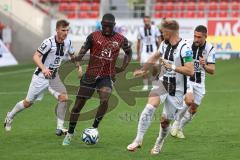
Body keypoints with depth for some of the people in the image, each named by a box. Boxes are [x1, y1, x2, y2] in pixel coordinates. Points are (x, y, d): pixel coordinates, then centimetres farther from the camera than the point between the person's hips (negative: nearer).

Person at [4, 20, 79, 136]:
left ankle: (59, 128, -8)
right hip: (41, 77, -5)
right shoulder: (49, 42, -22)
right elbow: (36, 57, -28)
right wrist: (43, 69, -43)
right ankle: (10, 116, 33)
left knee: (64, 98, -15)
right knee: (28, 102, 6)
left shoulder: (67, 42, -3)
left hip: (54, 77, 5)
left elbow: (72, 55, 18)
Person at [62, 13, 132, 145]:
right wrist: (77, 59, -30)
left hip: (107, 76, 0)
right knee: (78, 104, 3)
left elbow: (128, 52, 21)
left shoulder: (120, 40, 2)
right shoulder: (94, 36, -3)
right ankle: (70, 134, 19)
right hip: (90, 75, 0)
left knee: (104, 101, -24)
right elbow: (82, 52, -8)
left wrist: (122, 68, 10)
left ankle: (94, 128, -4)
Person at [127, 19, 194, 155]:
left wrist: (172, 67, -21)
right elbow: (155, 57, 27)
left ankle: (159, 144, 33)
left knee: (165, 120, 4)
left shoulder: (185, 48, -17)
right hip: (163, 83, 4)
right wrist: (143, 70, 33)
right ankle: (138, 140, -20)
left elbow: (190, 71, -22)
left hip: (177, 89, -4)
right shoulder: (165, 44, 6)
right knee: (150, 107, -23)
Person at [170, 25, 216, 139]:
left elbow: (212, 71, -15)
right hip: (186, 79, -3)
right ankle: (176, 122, -6)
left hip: (199, 82, 3)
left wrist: (204, 66, -33)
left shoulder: (210, 49, -10)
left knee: (193, 109, 7)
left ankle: (180, 128, 29)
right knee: (189, 100, -27)